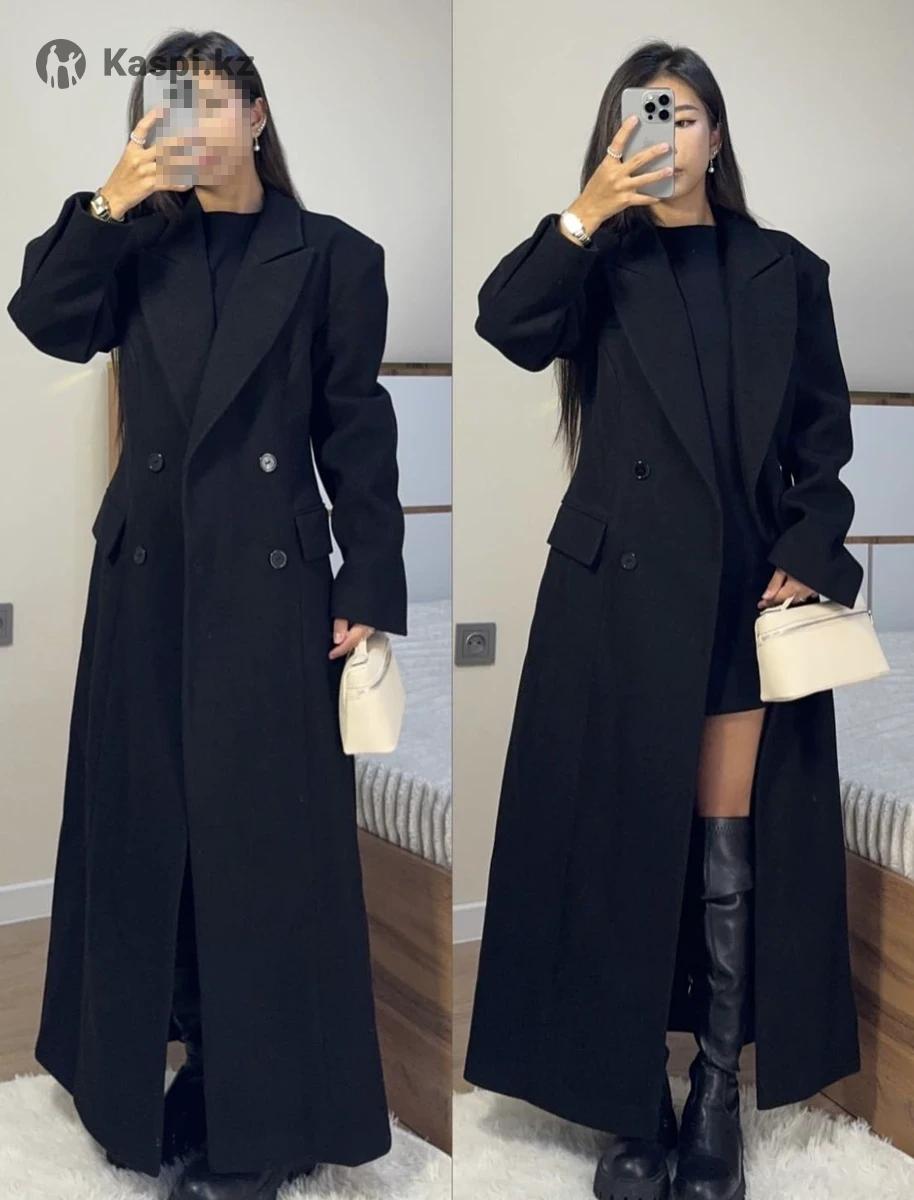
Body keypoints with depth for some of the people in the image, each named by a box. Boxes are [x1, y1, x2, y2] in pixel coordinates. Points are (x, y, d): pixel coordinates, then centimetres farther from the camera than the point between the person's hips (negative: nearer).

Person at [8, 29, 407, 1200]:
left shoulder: (332, 256, 0)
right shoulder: (143, 252, 11)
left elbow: (358, 433, -3)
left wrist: (371, 590, -7)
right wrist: (106, 205, -13)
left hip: (270, 584, -4)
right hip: (148, 580, 4)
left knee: (267, 843, 2)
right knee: (147, 833, 11)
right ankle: (157, 1082, 28)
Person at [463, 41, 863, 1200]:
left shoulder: (786, 271, 10)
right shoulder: (603, 270, 5)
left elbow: (826, 438, 10)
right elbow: (504, 322, -16)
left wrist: (809, 559, -3)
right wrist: (586, 215, -27)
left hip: (749, 595, 2)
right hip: (619, 592, -1)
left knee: (731, 856, 5)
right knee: (623, 850, 2)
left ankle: (718, 1097, 18)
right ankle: (632, 1105, 14)